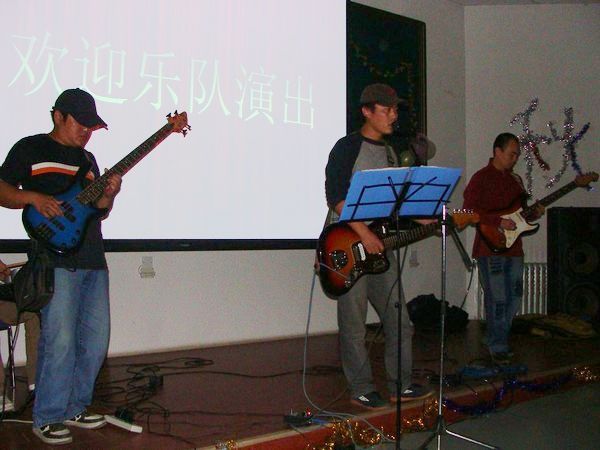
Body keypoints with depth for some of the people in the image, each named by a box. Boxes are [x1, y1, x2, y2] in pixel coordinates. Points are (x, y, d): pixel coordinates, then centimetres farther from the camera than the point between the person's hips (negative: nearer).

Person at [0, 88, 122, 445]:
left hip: (93, 260, 7)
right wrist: (34, 197, -16)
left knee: (96, 339, 8)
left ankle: (74, 407, 23)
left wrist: (107, 197, 1)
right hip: (56, 259, -7)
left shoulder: (87, 159, 21)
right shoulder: (30, 149, 3)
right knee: (60, 341, -9)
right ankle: (47, 418, 6)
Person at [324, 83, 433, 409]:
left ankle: (401, 385, 20)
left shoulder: (389, 152, 18)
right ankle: (361, 390, 11)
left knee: (399, 320, 9)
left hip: (379, 243, 8)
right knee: (354, 324, 0)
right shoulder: (347, 147, -7)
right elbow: (335, 197, -16)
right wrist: (364, 233, -22)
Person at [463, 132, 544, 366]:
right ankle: (498, 348, 6)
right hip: (491, 247, -8)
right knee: (497, 300, -5)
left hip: (513, 247, 8)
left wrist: (533, 213, 5)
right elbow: (469, 211, -15)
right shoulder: (481, 178, -7)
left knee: (514, 297, 11)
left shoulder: (515, 179, 18)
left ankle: (494, 338, 25)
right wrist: (498, 222, -20)